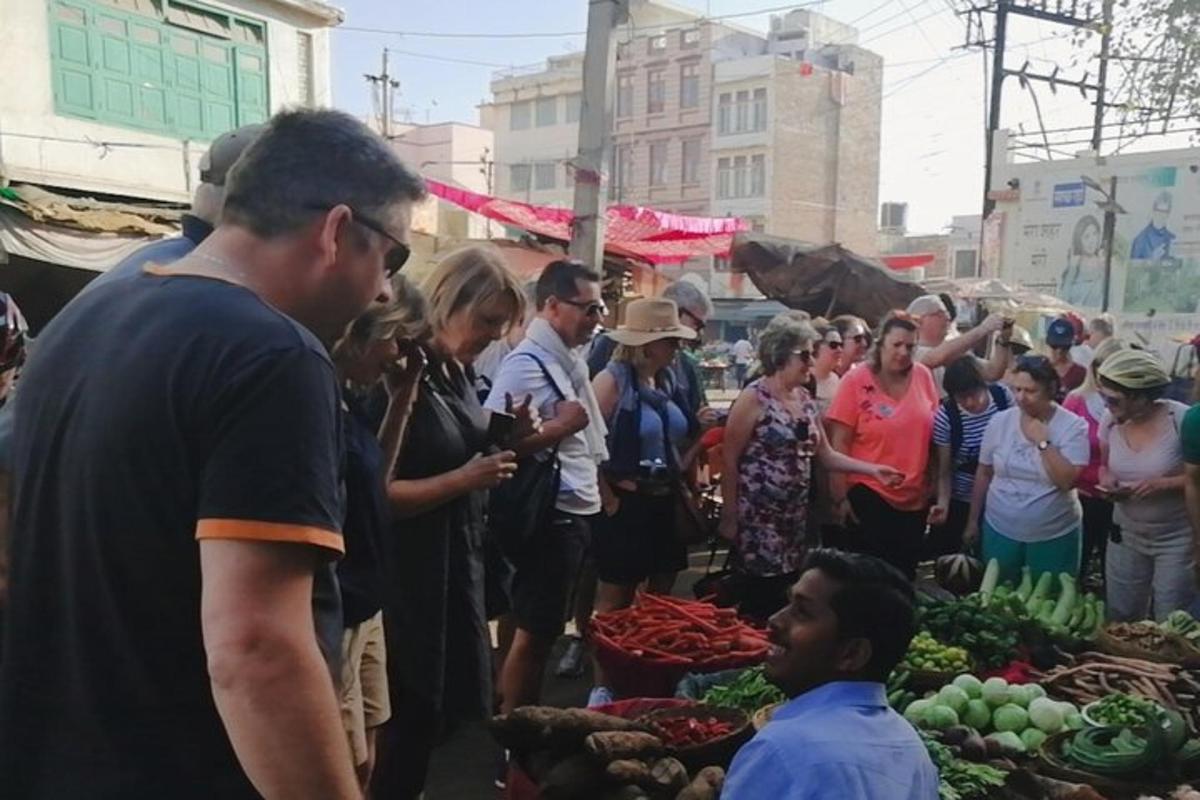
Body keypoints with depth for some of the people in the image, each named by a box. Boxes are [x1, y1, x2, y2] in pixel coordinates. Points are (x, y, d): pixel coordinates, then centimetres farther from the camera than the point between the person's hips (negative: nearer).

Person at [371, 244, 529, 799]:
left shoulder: (459, 373, 7)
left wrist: (504, 441, 0)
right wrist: (460, 480, -26)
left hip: (456, 567, 8)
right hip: (407, 578, -8)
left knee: (435, 715, 18)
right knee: (408, 719, 3)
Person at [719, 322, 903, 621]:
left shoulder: (805, 399, 10)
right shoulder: (754, 398, -12)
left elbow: (826, 455, 14)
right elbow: (730, 460, -11)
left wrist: (873, 469, 4)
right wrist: (729, 515, -12)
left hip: (794, 516, 7)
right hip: (757, 516, -7)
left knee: (787, 592, 10)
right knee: (760, 598, -5)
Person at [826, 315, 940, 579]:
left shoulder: (924, 376, 1)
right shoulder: (856, 381, -11)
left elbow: (933, 433, 11)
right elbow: (839, 444, -11)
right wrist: (840, 497, -12)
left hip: (915, 497, 4)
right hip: (869, 495, -4)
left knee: (905, 573, 15)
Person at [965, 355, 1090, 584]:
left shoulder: (1073, 426, -11)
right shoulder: (1000, 421, -3)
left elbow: (1068, 481, -19)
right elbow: (984, 473, 6)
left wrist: (1042, 442, -22)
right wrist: (973, 521, 10)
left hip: (1054, 536, -2)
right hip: (1000, 530, 3)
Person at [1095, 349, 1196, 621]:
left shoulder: (1182, 419, -21)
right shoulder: (1110, 422, -6)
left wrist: (1163, 484, -27)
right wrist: (1107, 480, -10)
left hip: (1177, 538, -4)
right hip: (1127, 534, 5)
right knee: (1120, 618, 15)